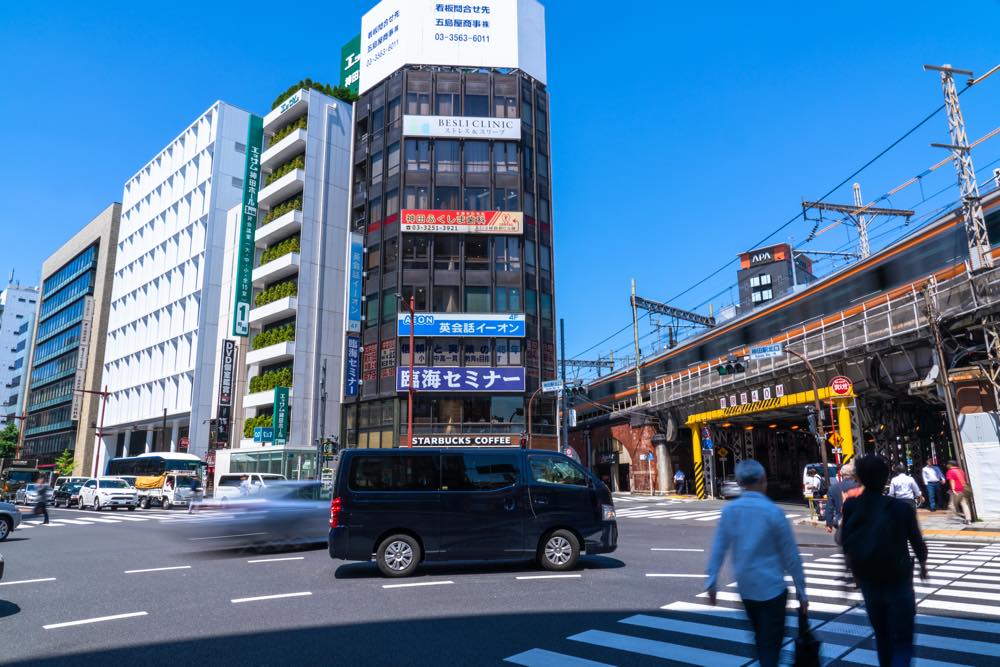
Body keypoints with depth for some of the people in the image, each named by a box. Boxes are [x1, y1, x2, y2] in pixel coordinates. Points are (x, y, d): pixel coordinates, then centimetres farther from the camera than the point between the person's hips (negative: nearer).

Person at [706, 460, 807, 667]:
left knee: (760, 637, 24)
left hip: (745, 587, 5)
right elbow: (791, 554, -9)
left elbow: (719, 547, -3)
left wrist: (712, 580, 3)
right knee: (771, 642, 5)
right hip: (771, 588, -4)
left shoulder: (729, 510, -4)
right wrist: (800, 588, 0)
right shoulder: (773, 512, -16)